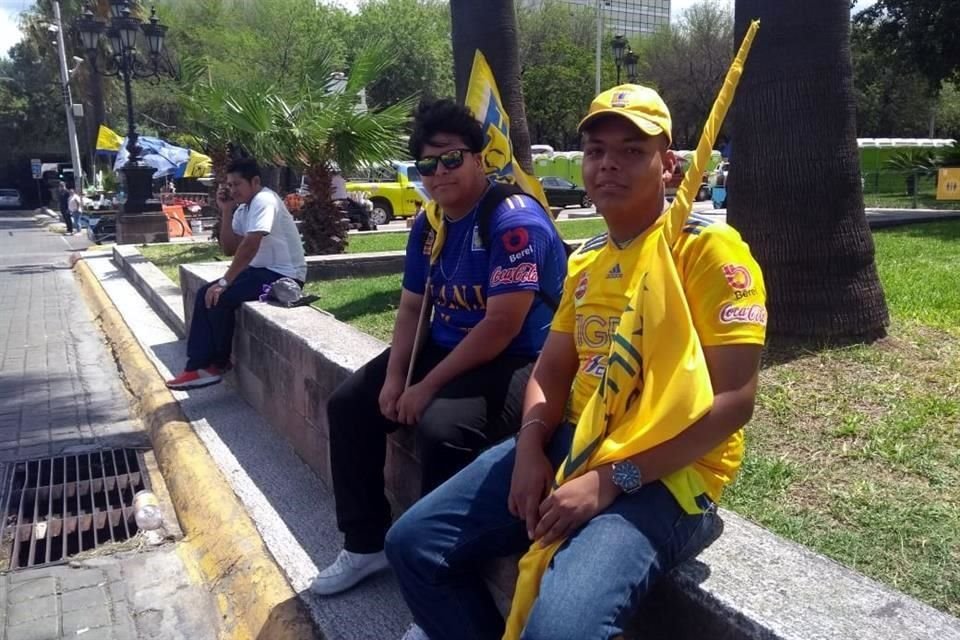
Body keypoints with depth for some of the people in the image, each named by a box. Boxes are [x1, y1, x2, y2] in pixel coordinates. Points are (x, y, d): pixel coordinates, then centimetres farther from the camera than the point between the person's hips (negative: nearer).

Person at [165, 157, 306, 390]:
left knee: (220, 298, -19)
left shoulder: (264, 201, -17)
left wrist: (224, 282, -28)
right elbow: (229, 249, 10)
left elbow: (251, 244, -29)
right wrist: (226, 211, 0)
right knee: (205, 294, -1)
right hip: (263, 270, 10)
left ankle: (218, 363, 5)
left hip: (284, 275, -10)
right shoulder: (243, 208, 12)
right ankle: (201, 365, 0)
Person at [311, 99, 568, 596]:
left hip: (517, 362, -9)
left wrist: (428, 386, -21)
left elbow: (501, 326, -26)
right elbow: (411, 307, 12)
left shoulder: (514, 220, -20)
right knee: (349, 405, 6)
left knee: (441, 427, -35)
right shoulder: (428, 225, 6)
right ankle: (366, 543, 19)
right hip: (446, 348, 9)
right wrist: (394, 375, -4)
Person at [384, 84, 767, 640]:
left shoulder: (709, 248, -9)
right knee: (414, 544, 1)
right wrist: (531, 446, -5)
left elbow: (734, 400, -16)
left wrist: (611, 480, -19)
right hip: (572, 446, 7)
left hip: (666, 472, -6)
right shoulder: (584, 261, 13)